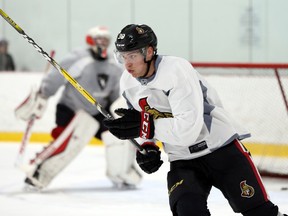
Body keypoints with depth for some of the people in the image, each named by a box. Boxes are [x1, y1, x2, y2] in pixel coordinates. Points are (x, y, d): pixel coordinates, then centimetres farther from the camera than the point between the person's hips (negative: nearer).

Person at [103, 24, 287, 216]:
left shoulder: (177, 70, -24)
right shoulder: (128, 84, -1)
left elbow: (188, 129, -31)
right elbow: (141, 124, 16)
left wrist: (147, 125, -29)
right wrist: (146, 147, -3)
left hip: (222, 148, -5)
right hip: (183, 159, 5)